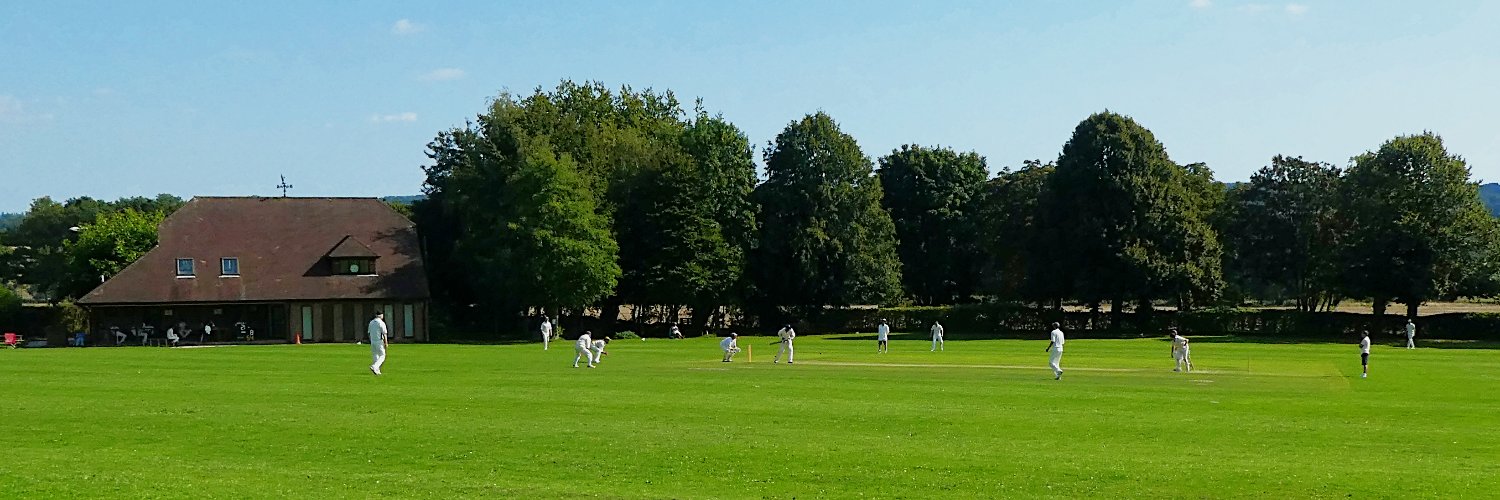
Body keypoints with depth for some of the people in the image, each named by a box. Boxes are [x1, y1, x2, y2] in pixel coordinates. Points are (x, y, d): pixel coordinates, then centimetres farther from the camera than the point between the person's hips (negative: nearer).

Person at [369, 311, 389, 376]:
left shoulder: (371, 322, 9)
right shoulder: (381, 323, -12)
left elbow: (369, 332, 13)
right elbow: (384, 334, -14)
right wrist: (386, 343, -9)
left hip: (372, 341, 7)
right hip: (379, 341, -7)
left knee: (375, 356, 13)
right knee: (382, 356, 0)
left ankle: (377, 371, 13)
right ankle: (374, 367, -18)